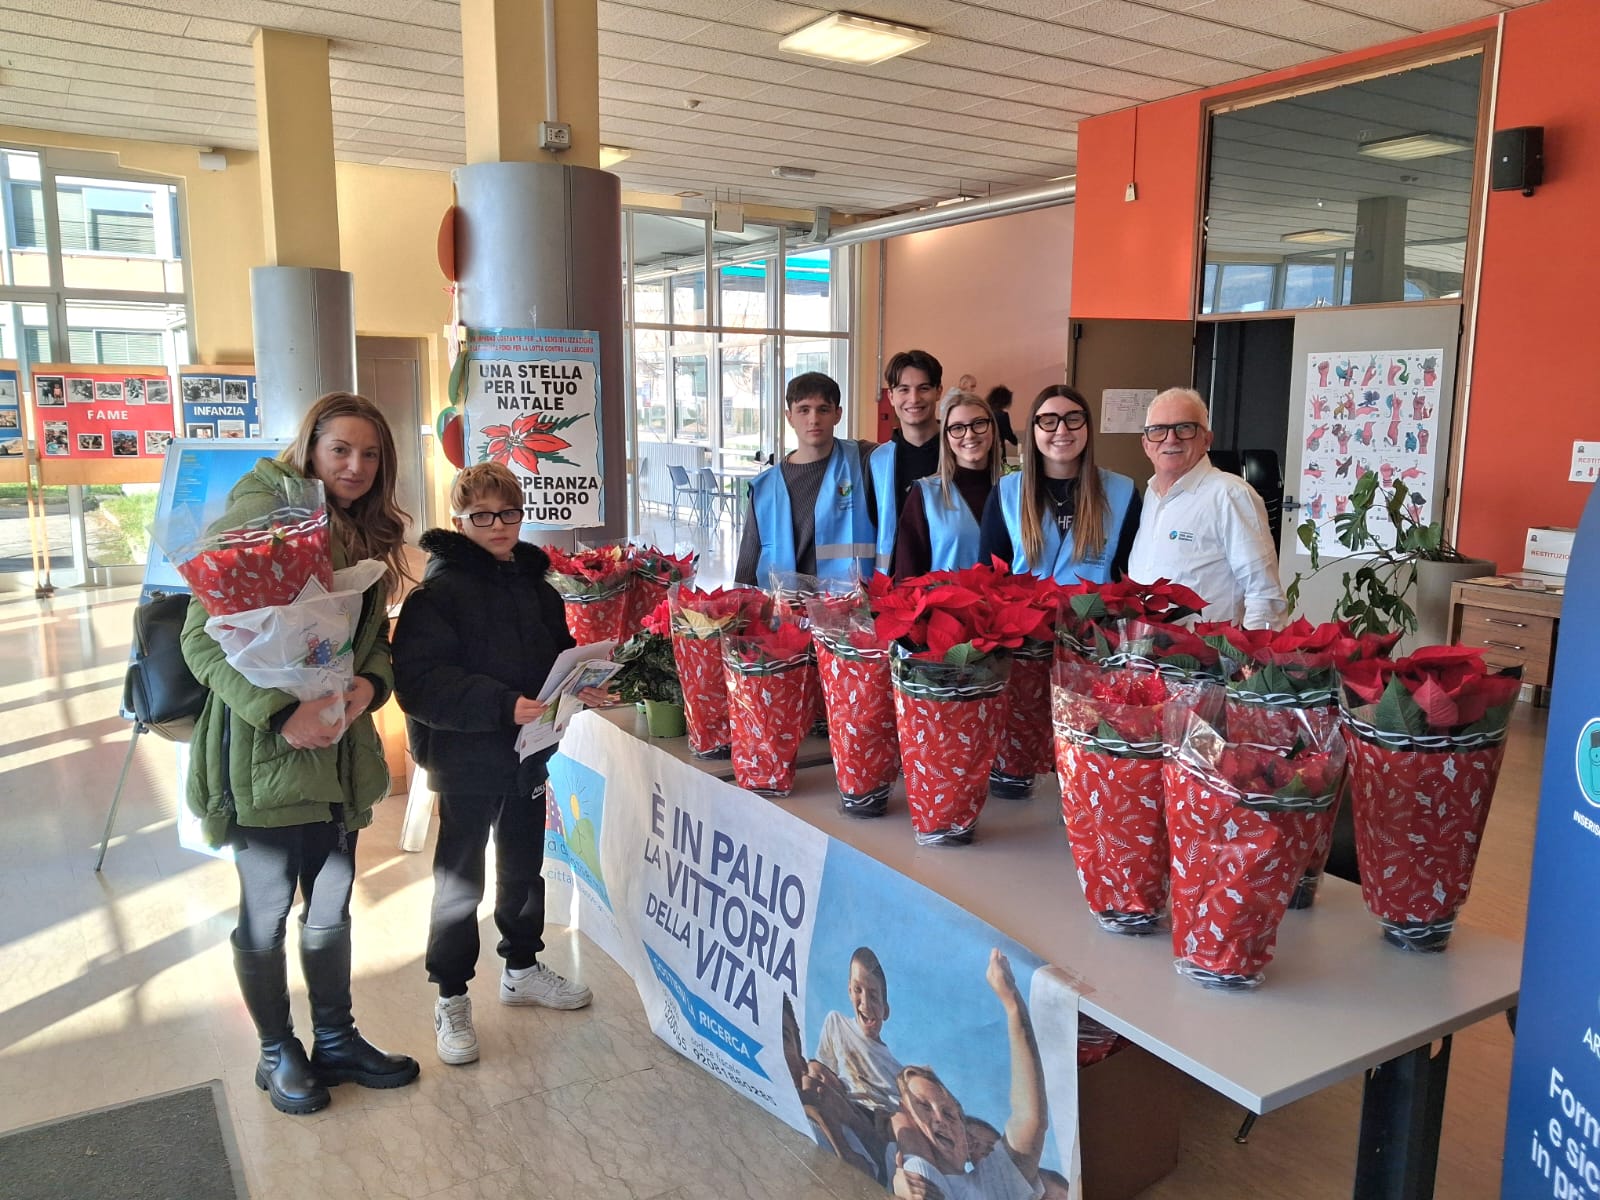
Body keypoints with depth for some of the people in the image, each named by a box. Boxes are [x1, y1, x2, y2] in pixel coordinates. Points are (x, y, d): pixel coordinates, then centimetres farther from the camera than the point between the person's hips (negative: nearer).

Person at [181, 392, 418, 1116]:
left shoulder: (367, 533, 9)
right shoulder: (259, 515, -14)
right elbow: (204, 638, -17)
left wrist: (369, 684, -9)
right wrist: (282, 711, -26)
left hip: (342, 751, 7)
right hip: (266, 752, -7)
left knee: (331, 907, 18)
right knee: (267, 914, 10)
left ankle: (336, 1041, 35)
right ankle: (278, 1053, 30)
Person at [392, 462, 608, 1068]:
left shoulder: (534, 582, 5)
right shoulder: (439, 590, -14)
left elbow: (560, 651, 17)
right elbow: (419, 681, -24)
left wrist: (581, 687, -5)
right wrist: (503, 706, -31)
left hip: (528, 751, 6)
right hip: (465, 757, -6)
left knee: (525, 864, 20)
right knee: (460, 877, 7)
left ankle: (521, 966, 40)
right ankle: (451, 996, 23)